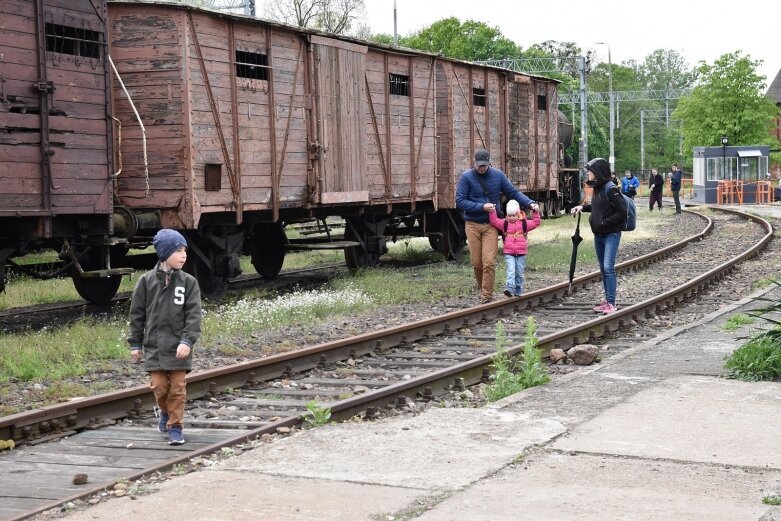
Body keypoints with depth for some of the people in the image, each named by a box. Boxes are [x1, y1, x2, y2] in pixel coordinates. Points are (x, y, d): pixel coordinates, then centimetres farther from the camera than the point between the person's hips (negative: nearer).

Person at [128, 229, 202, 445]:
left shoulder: (188, 282, -1)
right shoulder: (147, 280, 0)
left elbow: (193, 314, -6)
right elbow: (137, 313, 5)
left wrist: (187, 341, -17)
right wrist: (135, 344, 5)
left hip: (178, 346, 0)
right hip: (154, 345, 0)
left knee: (177, 387, 0)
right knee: (159, 386, 2)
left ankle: (175, 426, 11)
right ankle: (165, 411, 31)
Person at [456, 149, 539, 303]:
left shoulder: (498, 175, 3)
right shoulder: (466, 177, -4)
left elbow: (513, 192, 8)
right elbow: (460, 202, -9)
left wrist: (530, 203, -6)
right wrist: (481, 207, -17)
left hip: (491, 225, 0)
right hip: (472, 225, 0)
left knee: (489, 262, -11)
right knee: (477, 263, 4)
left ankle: (487, 295, -5)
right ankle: (482, 289, 26)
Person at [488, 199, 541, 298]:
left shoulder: (524, 223, 6)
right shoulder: (504, 223, 5)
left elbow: (536, 222, 7)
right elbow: (494, 221, -1)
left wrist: (535, 212, -3)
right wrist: (492, 211, -11)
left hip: (521, 253, 1)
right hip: (509, 253, -1)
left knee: (519, 273, 6)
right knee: (511, 270, -16)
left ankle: (518, 291, 15)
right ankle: (509, 288, -27)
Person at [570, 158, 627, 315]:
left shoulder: (611, 189, -17)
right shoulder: (597, 188, 7)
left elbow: (622, 212, -19)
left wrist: (605, 222, -19)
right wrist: (583, 207, 10)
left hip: (611, 234, -9)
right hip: (598, 234, 9)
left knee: (608, 266, -13)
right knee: (603, 267, 13)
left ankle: (611, 303, -11)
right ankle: (607, 299, 22)